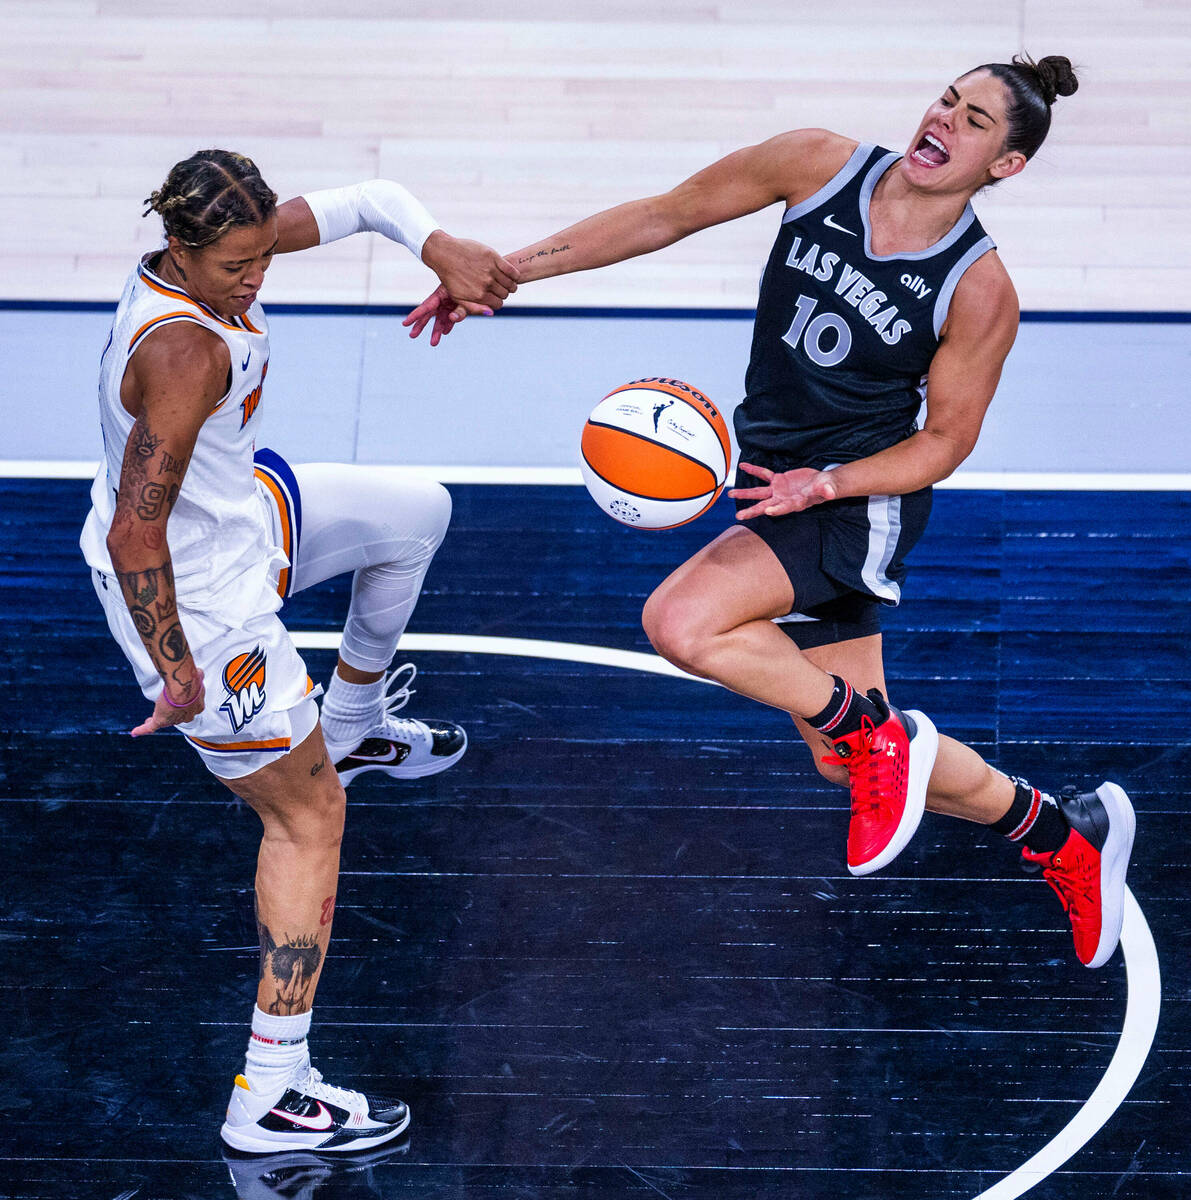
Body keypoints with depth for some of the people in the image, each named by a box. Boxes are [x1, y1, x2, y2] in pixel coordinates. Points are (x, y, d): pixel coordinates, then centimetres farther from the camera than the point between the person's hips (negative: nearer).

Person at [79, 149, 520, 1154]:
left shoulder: (217, 253, -11)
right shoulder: (186, 353, -37)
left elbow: (366, 202, -1)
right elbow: (134, 536, -38)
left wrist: (440, 247, -21)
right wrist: (177, 680, -29)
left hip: (240, 507, 10)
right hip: (199, 599, -10)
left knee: (417, 515, 28)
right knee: (307, 817, 2)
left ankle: (353, 728, 52)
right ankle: (270, 1099, 7)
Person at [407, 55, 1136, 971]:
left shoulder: (979, 290, -17)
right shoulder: (820, 166, -8)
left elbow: (945, 440, -7)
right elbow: (666, 216, 0)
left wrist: (825, 483, -21)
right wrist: (508, 269, -3)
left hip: (863, 501, -6)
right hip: (778, 478, 6)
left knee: (682, 621, -28)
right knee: (851, 756, 12)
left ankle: (874, 735, -7)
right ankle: (1064, 835, 33)